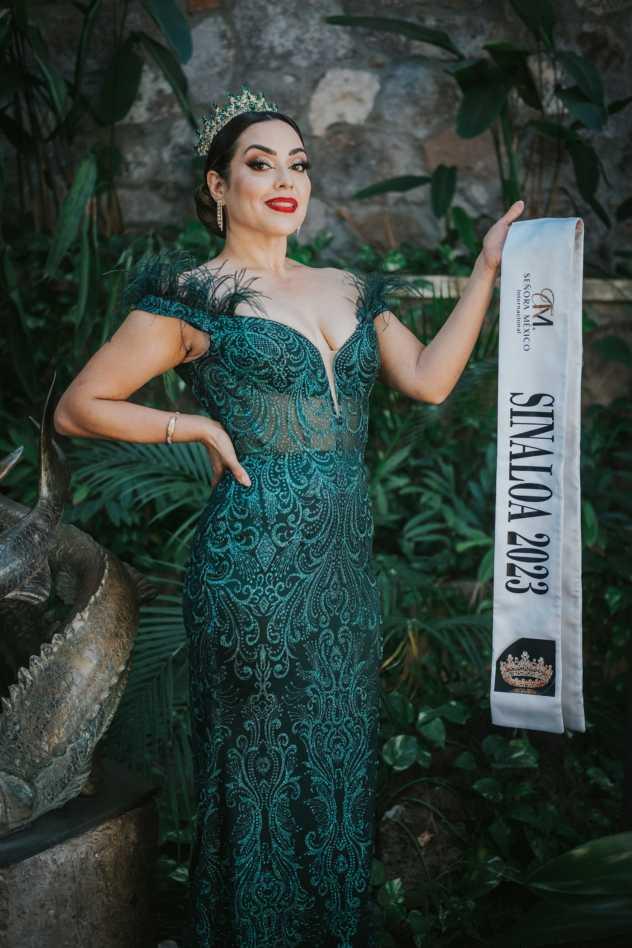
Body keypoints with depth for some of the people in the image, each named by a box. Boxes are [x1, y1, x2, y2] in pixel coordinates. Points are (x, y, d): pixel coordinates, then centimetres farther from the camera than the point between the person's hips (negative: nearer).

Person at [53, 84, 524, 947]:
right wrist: (202, 427, -9)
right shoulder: (193, 294, -3)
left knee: (339, 762, 16)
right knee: (262, 769, 7)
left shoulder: (350, 290, 13)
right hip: (255, 561, -5)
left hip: (347, 561, 6)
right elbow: (79, 408, -2)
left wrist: (487, 267, 1)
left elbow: (430, 380, 1)